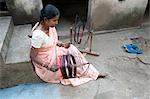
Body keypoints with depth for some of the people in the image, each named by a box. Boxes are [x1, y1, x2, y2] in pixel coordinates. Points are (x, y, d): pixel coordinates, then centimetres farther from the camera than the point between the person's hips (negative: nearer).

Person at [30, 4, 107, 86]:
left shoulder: (50, 26, -10)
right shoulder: (38, 35, -32)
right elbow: (33, 56, -24)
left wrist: (62, 44, -9)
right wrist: (48, 66, -32)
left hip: (53, 52, 7)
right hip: (44, 61, -7)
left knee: (71, 49, -5)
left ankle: (93, 73, 2)